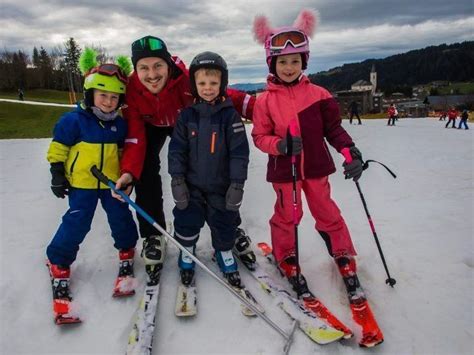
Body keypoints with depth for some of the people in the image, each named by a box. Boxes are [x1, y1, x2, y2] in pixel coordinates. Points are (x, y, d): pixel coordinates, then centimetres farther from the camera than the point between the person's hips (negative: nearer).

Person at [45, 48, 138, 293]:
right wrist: (57, 174, -6)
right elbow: (58, 147, -5)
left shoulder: (120, 124, 2)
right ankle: (58, 260, 21)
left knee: (120, 218, 11)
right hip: (81, 183, -3)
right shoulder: (73, 120, -10)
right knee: (77, 223, 1)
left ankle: (127, 249, 37)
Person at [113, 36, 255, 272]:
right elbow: (134, 137, -30)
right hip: (150, 126, 1)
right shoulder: (131, 89, -33)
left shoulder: (187, 79, -39)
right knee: (145, 172, -13)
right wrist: (128, 172, -44)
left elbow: (224, 96, -33)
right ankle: (152, 235, 4)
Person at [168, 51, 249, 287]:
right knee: (187, 222, 8)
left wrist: (237, 183, -12)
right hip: (191, 184, 1)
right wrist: (177, 178, -6)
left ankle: (225, 254, 38)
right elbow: (177, 148, 0)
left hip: (221, 186, -1)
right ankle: (186, 254, 33)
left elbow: (239, 151, -9)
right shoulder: (187, 115, -2)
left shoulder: (230, 115, -8)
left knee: (224, 224, 13)